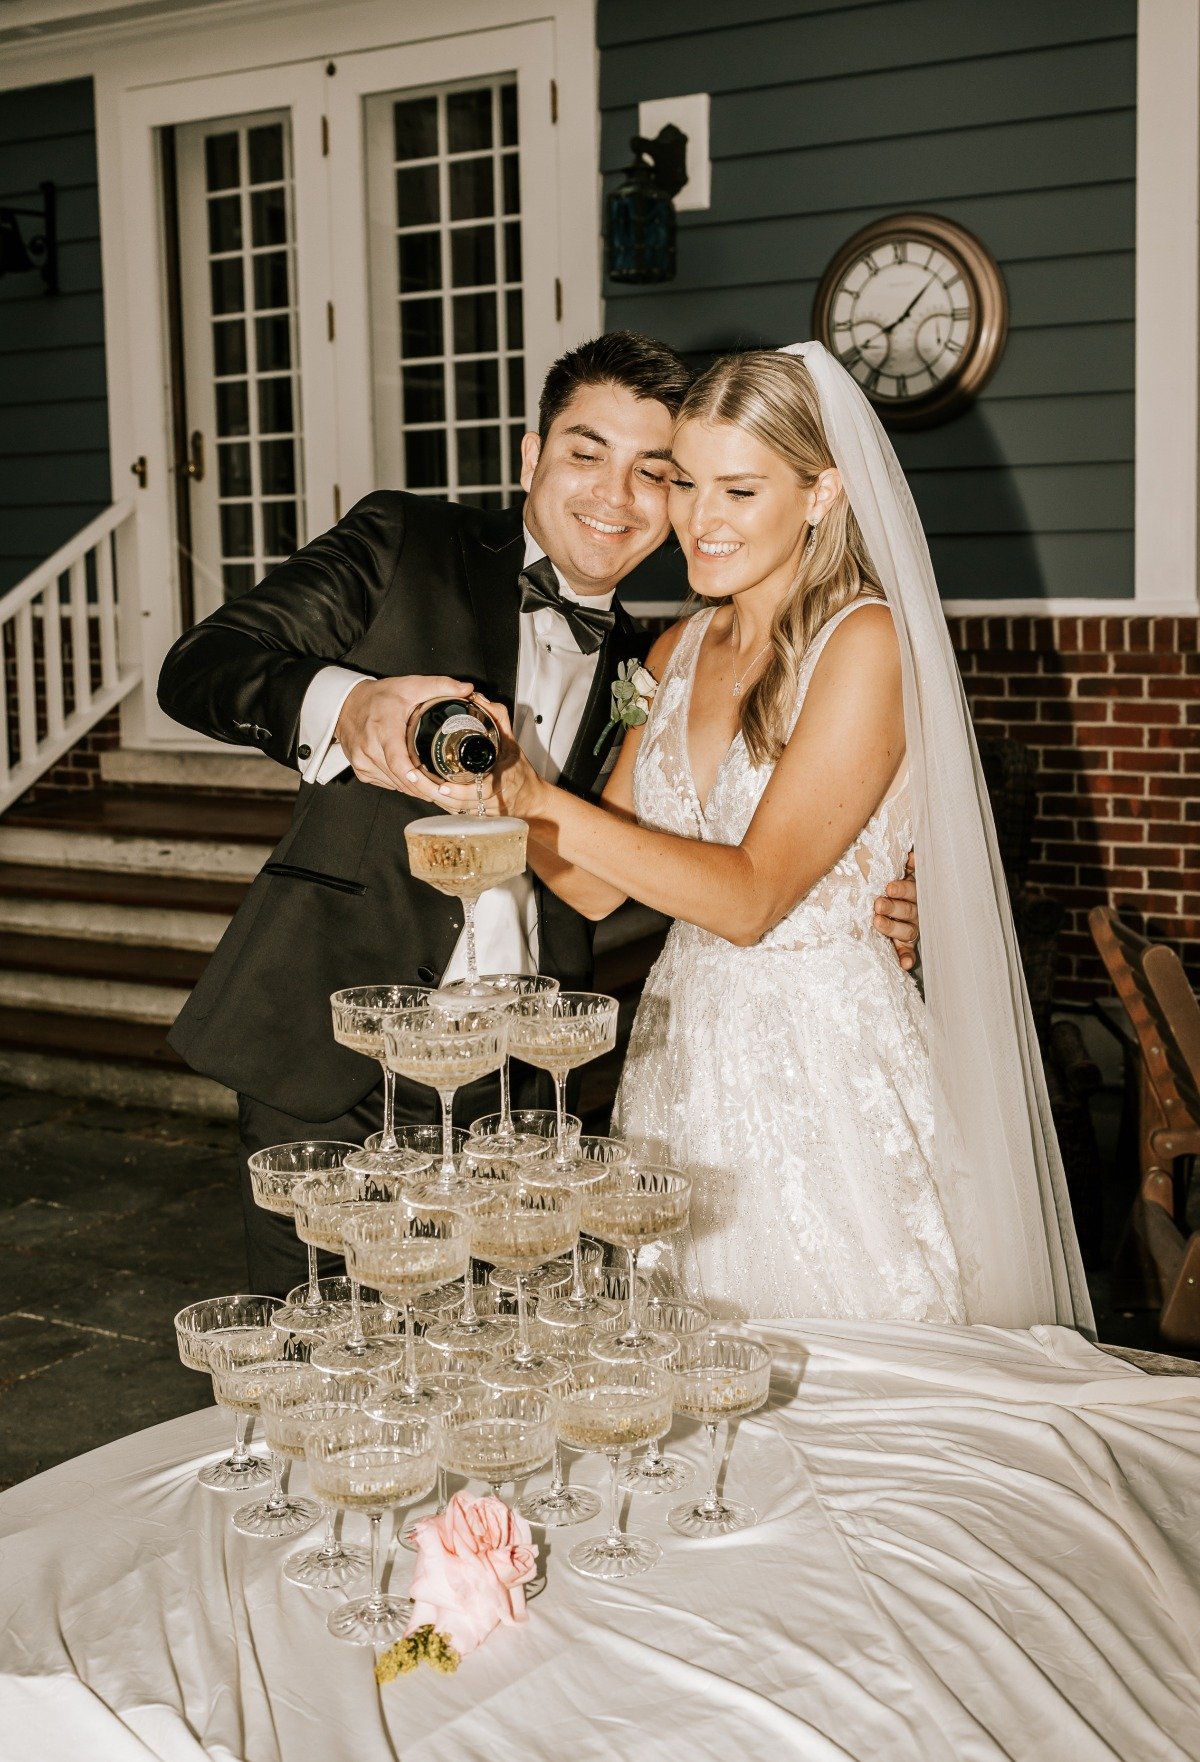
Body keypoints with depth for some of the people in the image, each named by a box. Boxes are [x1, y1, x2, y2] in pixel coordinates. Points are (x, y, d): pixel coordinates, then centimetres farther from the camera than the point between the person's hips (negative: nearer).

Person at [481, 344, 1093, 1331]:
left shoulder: (866, 642, -12)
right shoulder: (679, 653, 9)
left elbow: (752, 895, -19)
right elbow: (597, 886, 6)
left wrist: (543, 800, -24)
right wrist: (506, 779, -11)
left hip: (825, 1057, -6)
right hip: (682, 1053, 6)